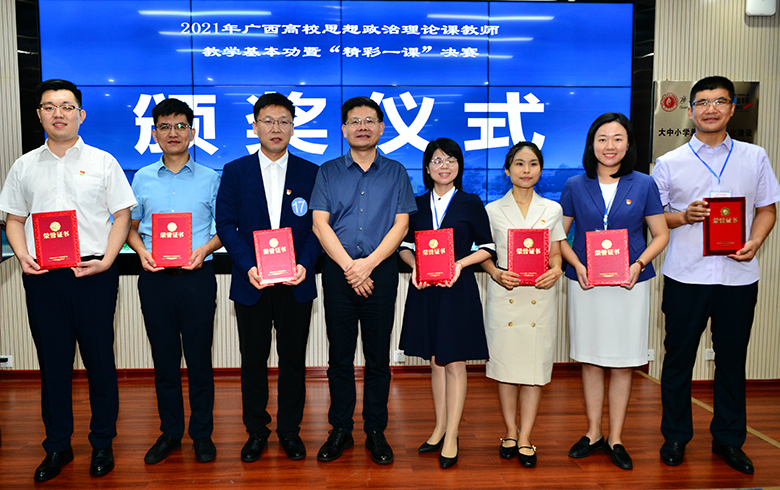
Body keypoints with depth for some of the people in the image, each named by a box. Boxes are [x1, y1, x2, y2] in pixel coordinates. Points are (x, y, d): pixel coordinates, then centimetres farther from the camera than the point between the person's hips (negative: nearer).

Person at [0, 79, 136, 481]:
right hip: (42, 276, 2)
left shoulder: (102, 162, 4)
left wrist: (106, 260, -11)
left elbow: (122, 215, 2)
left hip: (93, 273, -2)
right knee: (52, 361, 9)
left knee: (100, 360, 4)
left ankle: (102, 444, 19)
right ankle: (57, 446, 23)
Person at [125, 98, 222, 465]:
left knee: (199, 356, 4)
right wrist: (141, 251, -5)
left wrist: (205, 249, -12)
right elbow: (130, 226, 15)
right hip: (154, 279, 2)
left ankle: (202, 433, 18)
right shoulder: (142, 179, 9)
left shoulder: (210, 179, 3)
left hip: (197, 277, -2)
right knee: (164, 357, 10)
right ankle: (170, 431, 25)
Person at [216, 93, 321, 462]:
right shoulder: (235, 171, 5)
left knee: (293, 359, 8)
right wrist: (248, 266, -14)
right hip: (251, 282, 0)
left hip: (296, 283, 0)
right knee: (253, 360, 9)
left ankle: (290, 430, 25)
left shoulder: (310, 173, 5)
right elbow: (225, 224, -1)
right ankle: (256, 431, 25)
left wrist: (305, 263, -14)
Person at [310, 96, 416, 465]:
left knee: (378, 357, 5)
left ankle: (376, 432, 17)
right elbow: (319, 224, 0)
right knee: (340, 355, 6)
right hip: (338, 271, 0)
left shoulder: (395, 173, 8)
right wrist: (348, 265, -10)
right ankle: (340, 430, 19)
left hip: (381, 271, 0)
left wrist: (368, 263, -10)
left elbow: (401, 224, 0)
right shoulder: (328, 172, 8)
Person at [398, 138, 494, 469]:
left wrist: (460, 263, -14)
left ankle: (451, 437, 10)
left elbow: (487, 247, 1)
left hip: (458, 289, -3)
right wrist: (414, 265, -9)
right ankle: (440, 428, 25)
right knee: (435, 361, 12)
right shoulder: (418, 205, 8)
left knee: (454, 363, 1)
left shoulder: (471, 203, 1)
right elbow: (405, 246, 12)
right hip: (425, 290, 3)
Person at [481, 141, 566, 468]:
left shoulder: (552, 209, 10)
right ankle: (510, 433, 19)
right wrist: (496, 273, -13)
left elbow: (555, 254, 11)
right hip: (503, 294, -1)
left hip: (540, 294, 1)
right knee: (506, 362, 3)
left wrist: (555, 271, -10)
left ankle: (525, 438, 10)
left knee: (535, 364, 1)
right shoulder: (493, 210, 5)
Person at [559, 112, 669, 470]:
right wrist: (577, 265, -10)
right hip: (585, 283, 1)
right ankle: (593, 433, 24)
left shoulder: (643, 185, 2)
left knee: (623, 363, 6)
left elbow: (661, 235, 6)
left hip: (629, 284, 0)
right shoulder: (575, 186, 3)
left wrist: (639, 264, -11)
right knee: (589, 360, 8)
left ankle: (615, 438, 20)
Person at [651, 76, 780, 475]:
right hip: (685, 275, -1)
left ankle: (728, 439, 27)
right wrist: (684, 217, -13)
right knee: (679, 357, 7)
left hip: (738, 275, 2)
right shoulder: (669, 163, 3)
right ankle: (675, 435, 23)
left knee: (732, 359, 10)